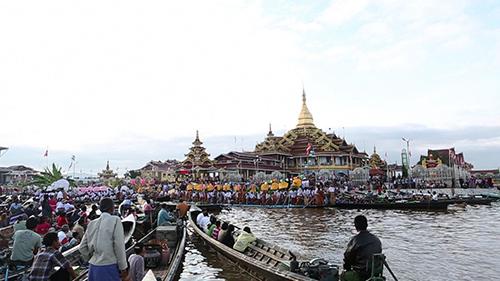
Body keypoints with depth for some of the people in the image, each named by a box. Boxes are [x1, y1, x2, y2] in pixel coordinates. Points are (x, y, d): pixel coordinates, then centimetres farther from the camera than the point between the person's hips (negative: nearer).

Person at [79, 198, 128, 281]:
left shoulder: (92, 223, 9)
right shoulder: (115, 220, -8)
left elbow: (82, 247, 11)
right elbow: (119, 246, -12)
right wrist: (123, 268, -6)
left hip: (93, 267, 6)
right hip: (109, 266, -6)